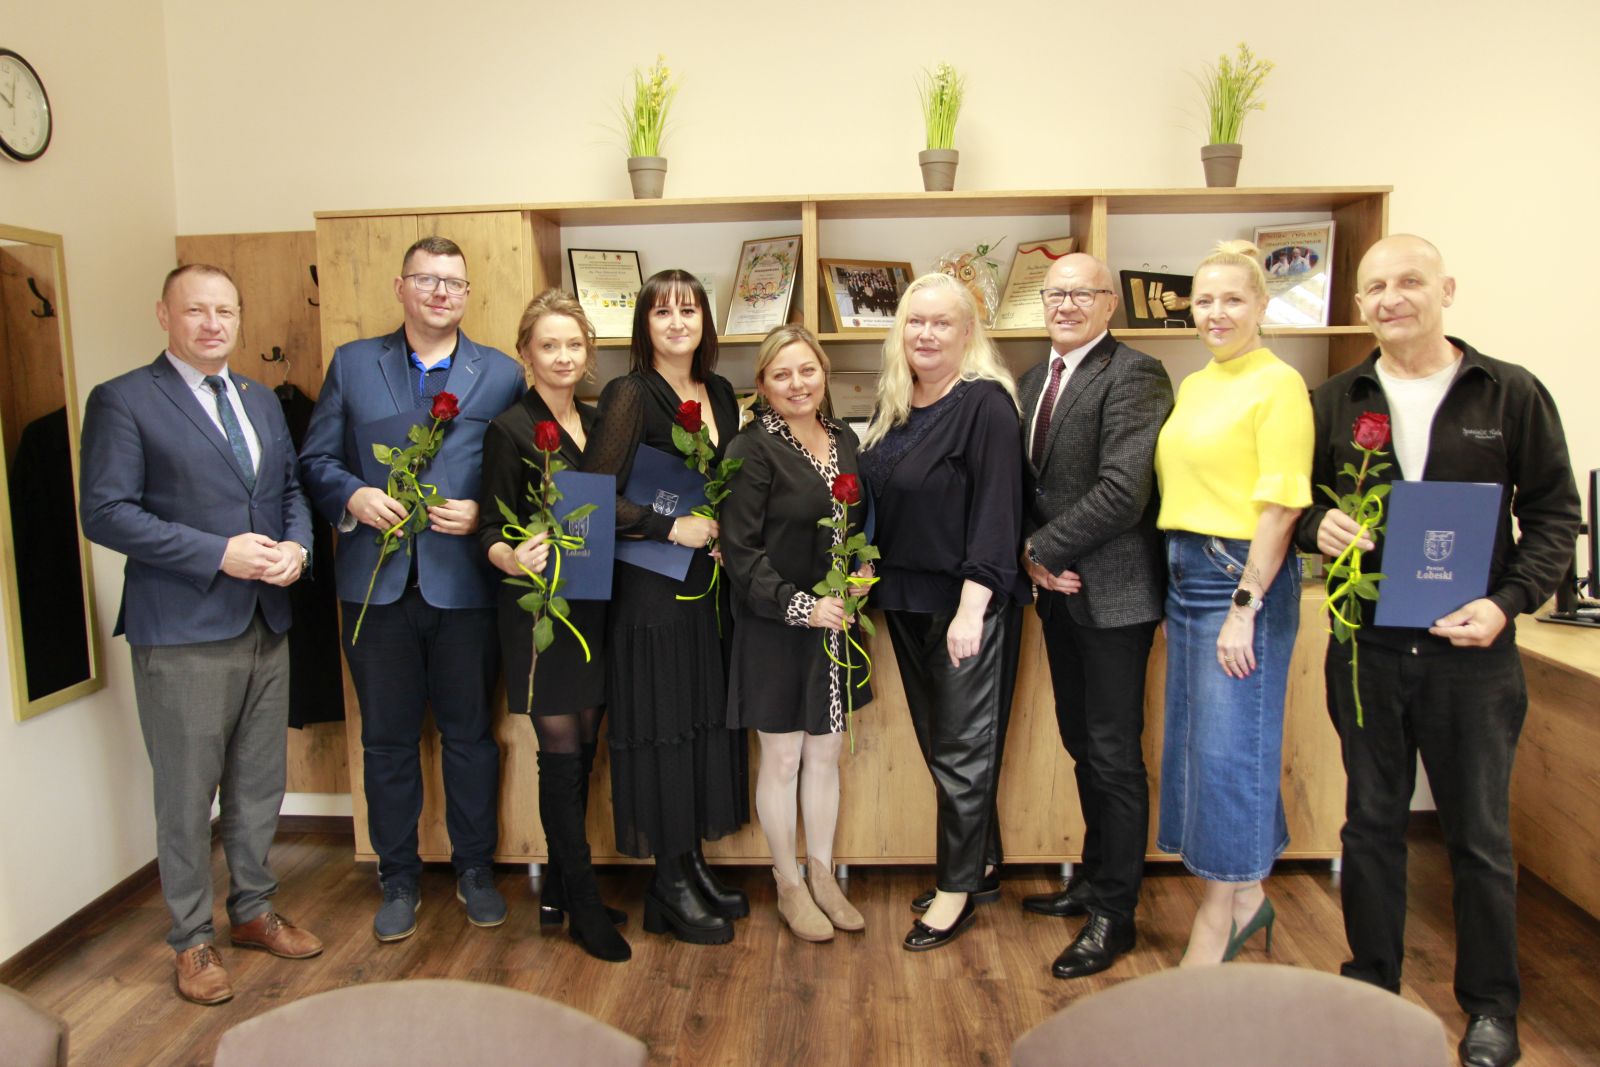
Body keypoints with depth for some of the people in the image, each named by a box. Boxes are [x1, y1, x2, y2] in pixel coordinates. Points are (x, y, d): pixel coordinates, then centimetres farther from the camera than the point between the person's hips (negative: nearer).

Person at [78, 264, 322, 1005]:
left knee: (260, 784, 16)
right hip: (182, 633, -6)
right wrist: (219, 553, -20)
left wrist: (296, 545, -5)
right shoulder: (123, 401, -7)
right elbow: (105, 513, -14)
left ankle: (253, 911, 34)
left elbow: (292, 490, 16)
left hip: (267, 625, 6)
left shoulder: (261, 401, 13)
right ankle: (192, 939, 25)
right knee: (187, 795, 7)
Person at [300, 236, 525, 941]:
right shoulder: (352, 364, 7)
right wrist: (353, 497, -13)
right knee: (386, 740, 11)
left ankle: (474, 870, 29)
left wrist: (481, 513, -14)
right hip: (377, 585, 1)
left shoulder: (503, 374, 4)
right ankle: (398, 878, 28)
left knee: (469, 735, 11)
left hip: (465, 585, -1)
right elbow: (316, 460, 7)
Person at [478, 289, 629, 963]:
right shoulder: (511, 430, -8)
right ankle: (584, 906, 14)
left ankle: (558, 890, 29)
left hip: (595, 605, 6)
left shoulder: (596, 422, 10)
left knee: (581, 751, 13)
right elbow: (490, 532, -9)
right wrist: (515, 559, -29)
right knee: (562, 756, 1)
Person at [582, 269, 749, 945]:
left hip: (710, 584, 7)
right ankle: (669, 886, 14)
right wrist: (672, 528, -17)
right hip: (652, 586, -7)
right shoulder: (631, 395, -10)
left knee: (707, 718, 12)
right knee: (662, 725, 0)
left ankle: (694, 862, 26)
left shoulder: (721, 394, 11)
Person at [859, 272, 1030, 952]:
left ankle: (958, 887, 19)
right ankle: (982, 864, 32)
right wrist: (872, 579, 10)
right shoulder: (893, 405, 10)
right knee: (937, 742, 15)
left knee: (963, 748, 4)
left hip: (966, 602, -8)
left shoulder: (985, 401, -13)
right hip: (906, 599, 8)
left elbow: (997, 508, -19)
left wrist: (972, 607, -23)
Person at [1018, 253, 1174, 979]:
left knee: (1114, 755, 2)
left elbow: (1122, 491, -22)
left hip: (1111, 591, -8)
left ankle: (1114, 912, 16)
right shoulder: (1036, 380, 14)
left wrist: (1043, 549, -14)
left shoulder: (1133, 375, -13)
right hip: (1058, 590, 8)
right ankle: (1094, 878, 35)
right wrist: (1033, 557, -4)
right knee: (1082, 745, 18)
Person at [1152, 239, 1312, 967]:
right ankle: (1245, 895, 30)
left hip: (1243, 577, -8)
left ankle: (1217, 917, 16)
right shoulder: (1193, 386, 14)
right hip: (1185, 574, 8)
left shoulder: (1278, 383, -9)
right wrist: (1175, 586, 11)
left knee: (1229, 745, -1)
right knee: (1194, 739, 13)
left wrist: (1245, 607, -18)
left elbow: (1281, 506, -15)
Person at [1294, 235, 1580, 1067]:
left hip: (1470, 648, -2)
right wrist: (1316, 524, -10)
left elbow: (1554, 513, 1)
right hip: (1365, 647, 2)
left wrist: (1508, 603, -13)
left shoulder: (1511, 395, 0)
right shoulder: (1333, 403, 6)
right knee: (1371, 821, 13)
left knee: (1481, 833, 9)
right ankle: (1371, 987, 28)